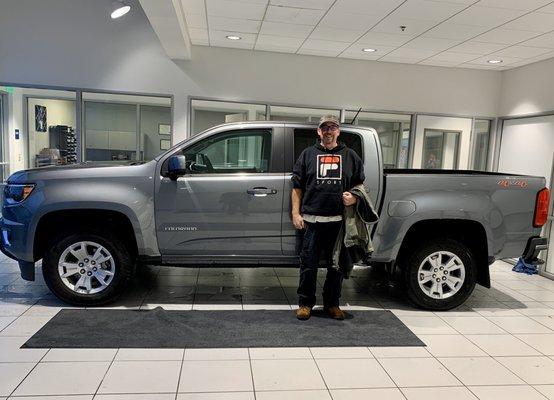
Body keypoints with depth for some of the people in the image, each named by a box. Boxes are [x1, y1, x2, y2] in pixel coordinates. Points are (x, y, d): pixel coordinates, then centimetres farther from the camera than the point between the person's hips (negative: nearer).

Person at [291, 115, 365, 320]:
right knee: (308, 265, 4)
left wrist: (354, 198, -6)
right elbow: (297, 187, 8)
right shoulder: (308, 154, 10)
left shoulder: (350, 156, 12)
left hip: (339, 220, 1)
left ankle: (332, 304, 25)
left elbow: (360, 184, 16)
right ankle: (305, 303, 18)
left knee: (337, 265, 10)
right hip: (311, 220, -1)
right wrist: (296, 213, -1)